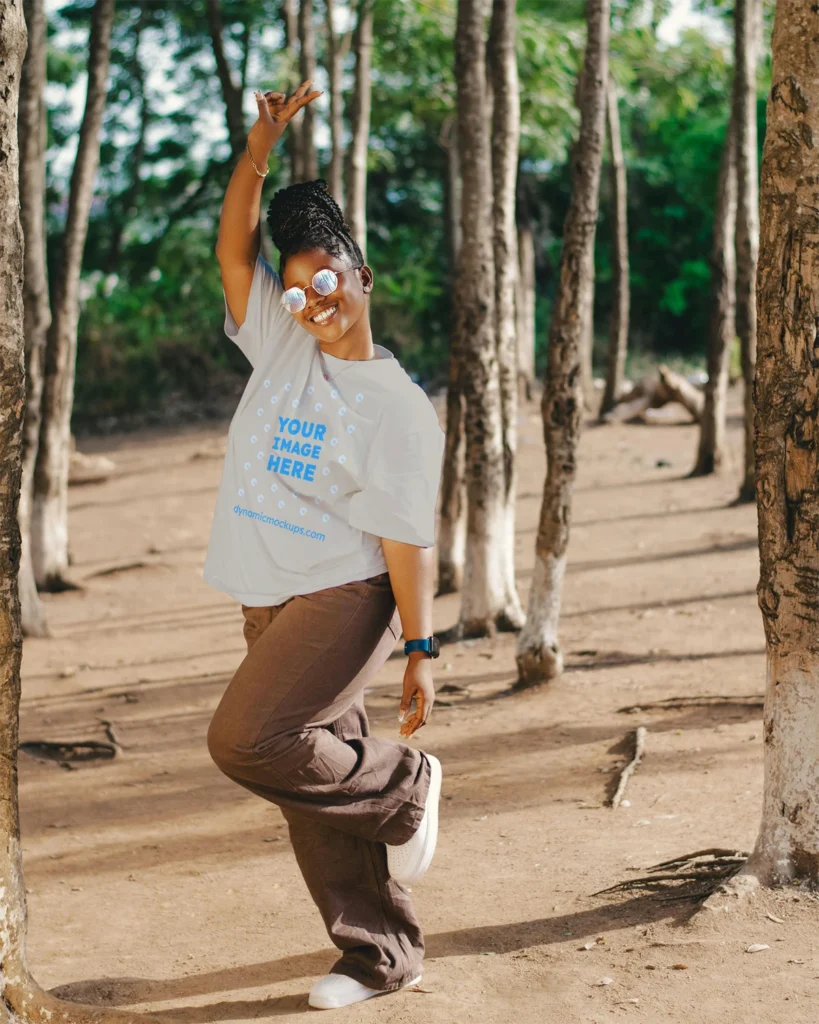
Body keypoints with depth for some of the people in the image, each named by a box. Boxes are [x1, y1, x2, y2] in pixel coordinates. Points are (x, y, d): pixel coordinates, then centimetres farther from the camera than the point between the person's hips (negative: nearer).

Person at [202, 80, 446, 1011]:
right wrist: (261, 147, -9)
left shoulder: (397, 405, -8)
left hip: (345, 601, -7)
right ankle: (380, 955, 21)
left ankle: (404, 784, 2)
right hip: (271, 603, 7)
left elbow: (407, 535, -11)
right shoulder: (280, 346, 8)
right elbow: (233, 245, 2)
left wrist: (419, 652, -13)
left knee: (247, 740, -22)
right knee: (313, 775, 9)